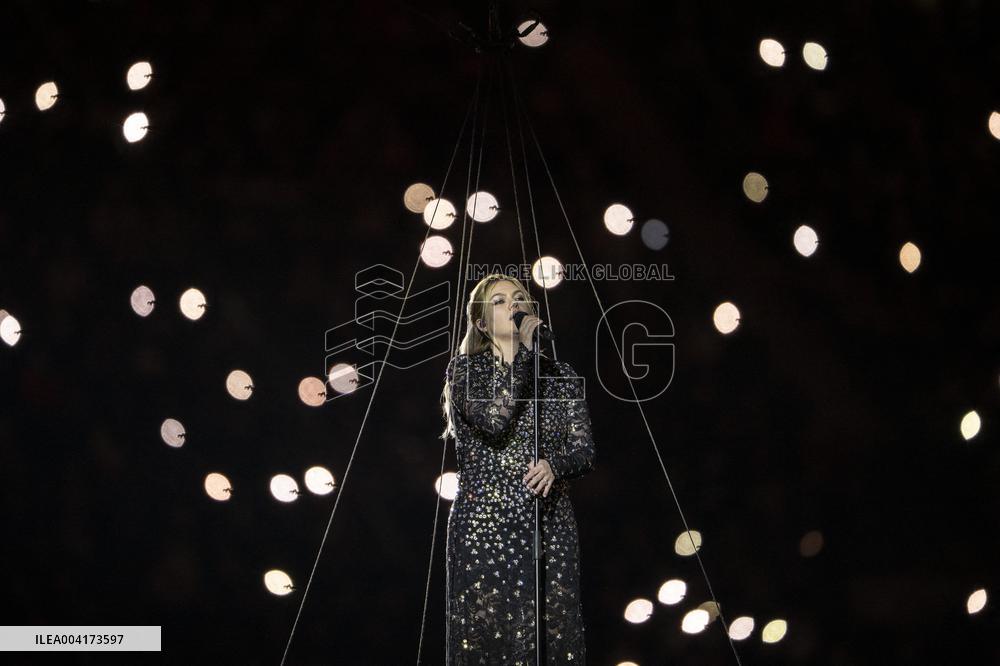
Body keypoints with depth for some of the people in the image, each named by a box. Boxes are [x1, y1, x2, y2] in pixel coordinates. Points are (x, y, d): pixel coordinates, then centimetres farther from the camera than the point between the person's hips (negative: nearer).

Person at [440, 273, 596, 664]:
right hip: (484, 525, -3)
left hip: (550, 526, 3)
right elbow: (493, 420, -16)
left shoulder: (560, 375, 13)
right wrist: (522, 351, -10)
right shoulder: (465, 368, 4)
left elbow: (585, 452, 7)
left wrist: (554, 465, -15)